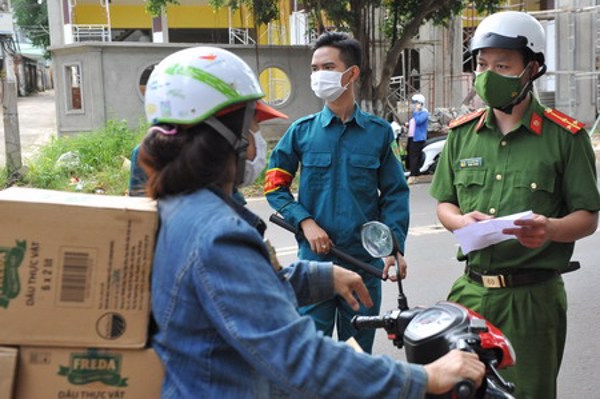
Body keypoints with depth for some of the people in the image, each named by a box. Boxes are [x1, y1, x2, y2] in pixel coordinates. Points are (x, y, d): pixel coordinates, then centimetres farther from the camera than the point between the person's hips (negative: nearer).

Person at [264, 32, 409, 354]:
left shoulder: (379, 131, 3)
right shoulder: (302, 131, 2)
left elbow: (395, 193, 5)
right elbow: (275, 184, 5)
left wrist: (395, 246, -7)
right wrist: (305, 222, -10)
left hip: (365, 262, 1)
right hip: (314, 258, -1)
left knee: (359, 352, 14)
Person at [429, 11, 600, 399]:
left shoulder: (565, 136, -3)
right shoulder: (463, 132, 9)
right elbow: (444, 203, 14)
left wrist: (551, 229, -23)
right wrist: (460, 221, -9)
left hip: (532, 297, -3)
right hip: (470, 290, 4)